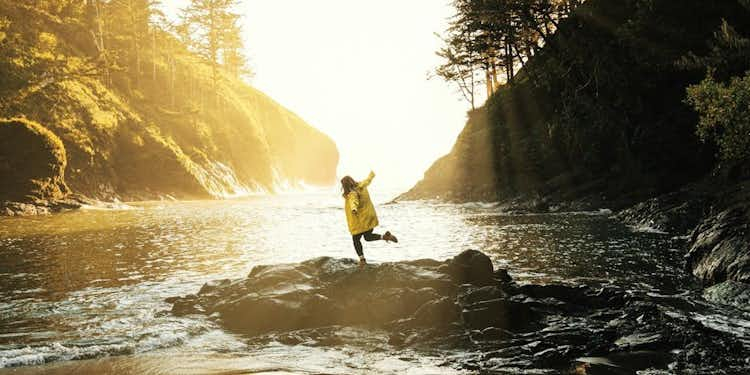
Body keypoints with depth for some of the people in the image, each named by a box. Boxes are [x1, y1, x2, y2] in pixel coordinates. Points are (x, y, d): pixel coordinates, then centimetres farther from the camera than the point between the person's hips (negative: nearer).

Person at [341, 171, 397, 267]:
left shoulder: (352, 194, -25)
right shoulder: (361, 186, -1)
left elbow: (354, 201, -49)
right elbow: (367, 181, 22)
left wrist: (354, 209, -71)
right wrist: (371, 175, 45)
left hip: (360, 222, -8)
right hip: (369, 218, 8)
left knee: (356, 240, 8)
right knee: (368, 237, 22)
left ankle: (362, 259, 7)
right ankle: (385, 236, 2)